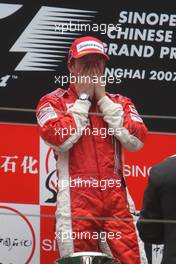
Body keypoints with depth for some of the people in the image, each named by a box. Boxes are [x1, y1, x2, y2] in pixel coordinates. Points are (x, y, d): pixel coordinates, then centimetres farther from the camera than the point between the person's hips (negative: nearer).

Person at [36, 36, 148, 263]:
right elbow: (60, 138, -10)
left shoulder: (120, 103, 19)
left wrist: (102, 99, 4)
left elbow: (136, 141, 1)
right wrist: (84, 98, 1)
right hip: (76, 199, -2)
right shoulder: (53, 102, 10)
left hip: (116, 197, 2)